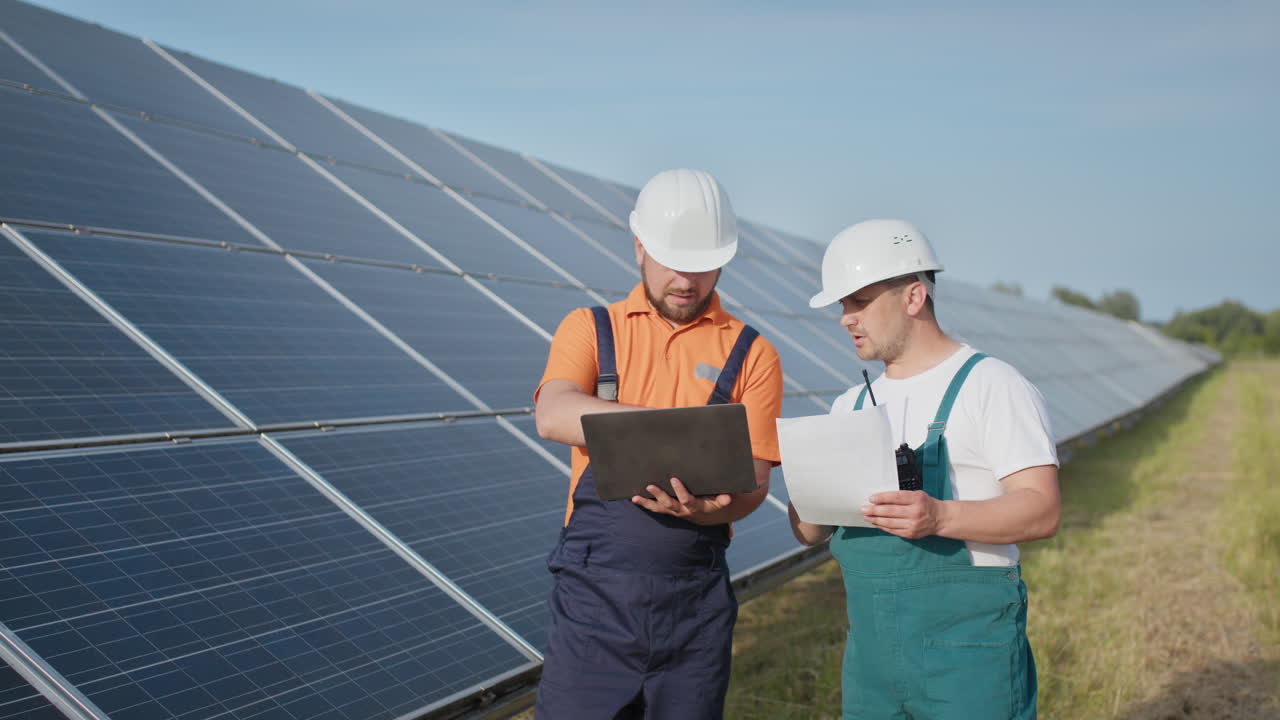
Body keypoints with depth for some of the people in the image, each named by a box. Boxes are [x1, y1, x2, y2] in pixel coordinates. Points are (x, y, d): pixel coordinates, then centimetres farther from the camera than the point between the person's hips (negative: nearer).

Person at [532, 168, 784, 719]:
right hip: (594, 591, -1)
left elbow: (754, 483, 1)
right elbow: (553, 415, -13)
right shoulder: (591, 328, 6)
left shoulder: (752, 354, 6)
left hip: (697, 598, 1)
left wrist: (702, 507, -23)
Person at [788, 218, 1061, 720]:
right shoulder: (851, 406, 15)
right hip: (870, 650, 6)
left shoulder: (992, 386, -5)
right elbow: (808, 534, 13)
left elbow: (1042, 510, -14)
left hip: (967, 649, -6)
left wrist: (940, 516, -30)